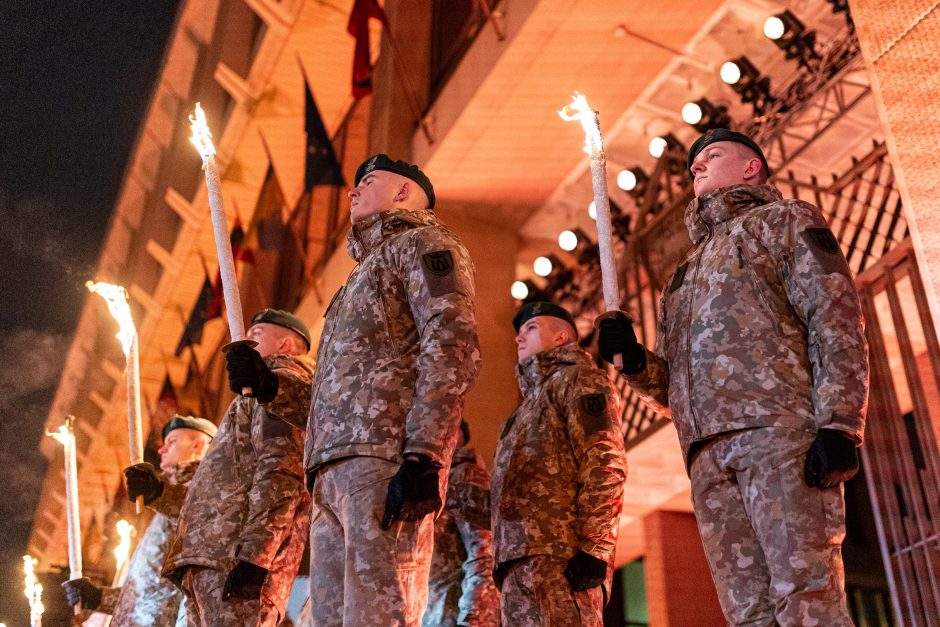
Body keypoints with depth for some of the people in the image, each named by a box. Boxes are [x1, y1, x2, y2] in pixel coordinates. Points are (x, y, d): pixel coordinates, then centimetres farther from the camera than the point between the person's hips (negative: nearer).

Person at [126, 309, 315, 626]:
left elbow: (279, 476, -14)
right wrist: (159, 490, 21)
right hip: (208, 562, 10)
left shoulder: (284, 382, 2)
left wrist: (252, 556, -24)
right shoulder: (263, 388, 32)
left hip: (233, 557, -10)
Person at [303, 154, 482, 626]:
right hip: (333, 470, 9)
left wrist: (423, 457, -21)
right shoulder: (365, 272, 35)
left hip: (382, 458, -9)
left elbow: (452, 347, -11)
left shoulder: (421, 242, 7)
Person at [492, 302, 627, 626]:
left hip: (556, 559, -9)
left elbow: (605, 463, -9)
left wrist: (593, 549, -19)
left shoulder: (577, 378, 7)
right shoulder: (535, 398, 34)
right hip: (522, 562, 9)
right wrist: (508, 562, 18)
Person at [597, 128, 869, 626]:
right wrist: (633, 360, 6)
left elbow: (837, 323, 0)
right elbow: (673, 391, 28)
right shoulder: (685, 274, 34)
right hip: (709, 458, 6)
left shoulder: (784, 220, 17)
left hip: (778, 432, -5)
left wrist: (838, 424, -15)